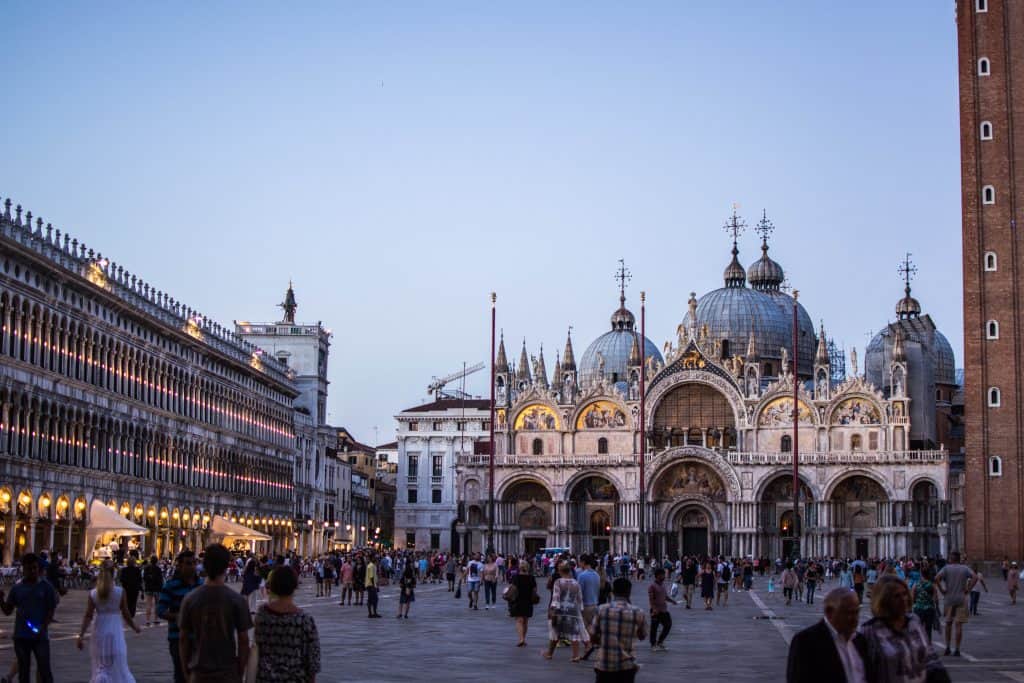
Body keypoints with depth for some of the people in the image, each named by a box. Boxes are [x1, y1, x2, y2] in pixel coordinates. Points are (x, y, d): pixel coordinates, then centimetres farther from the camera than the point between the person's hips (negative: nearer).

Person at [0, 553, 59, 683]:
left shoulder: (46, 587, -1)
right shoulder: (17, 588, 5)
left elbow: (51, 610, -1)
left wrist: (43, 628, -15)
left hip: (40, 636, -2)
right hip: (21, 636, 2)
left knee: (44, 669, -2)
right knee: (23, 670, 9)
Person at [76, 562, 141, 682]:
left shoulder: (93, 593, -3)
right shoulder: (121, 592, -7)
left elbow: (88, 616, -7)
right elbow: (126, 614, -2)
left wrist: (81, 635, -5)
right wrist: (135, 627, 14)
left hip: (99, 631, 1)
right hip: (116, 631, -1)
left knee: (100, 667, 13)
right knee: (118, 667, 8)